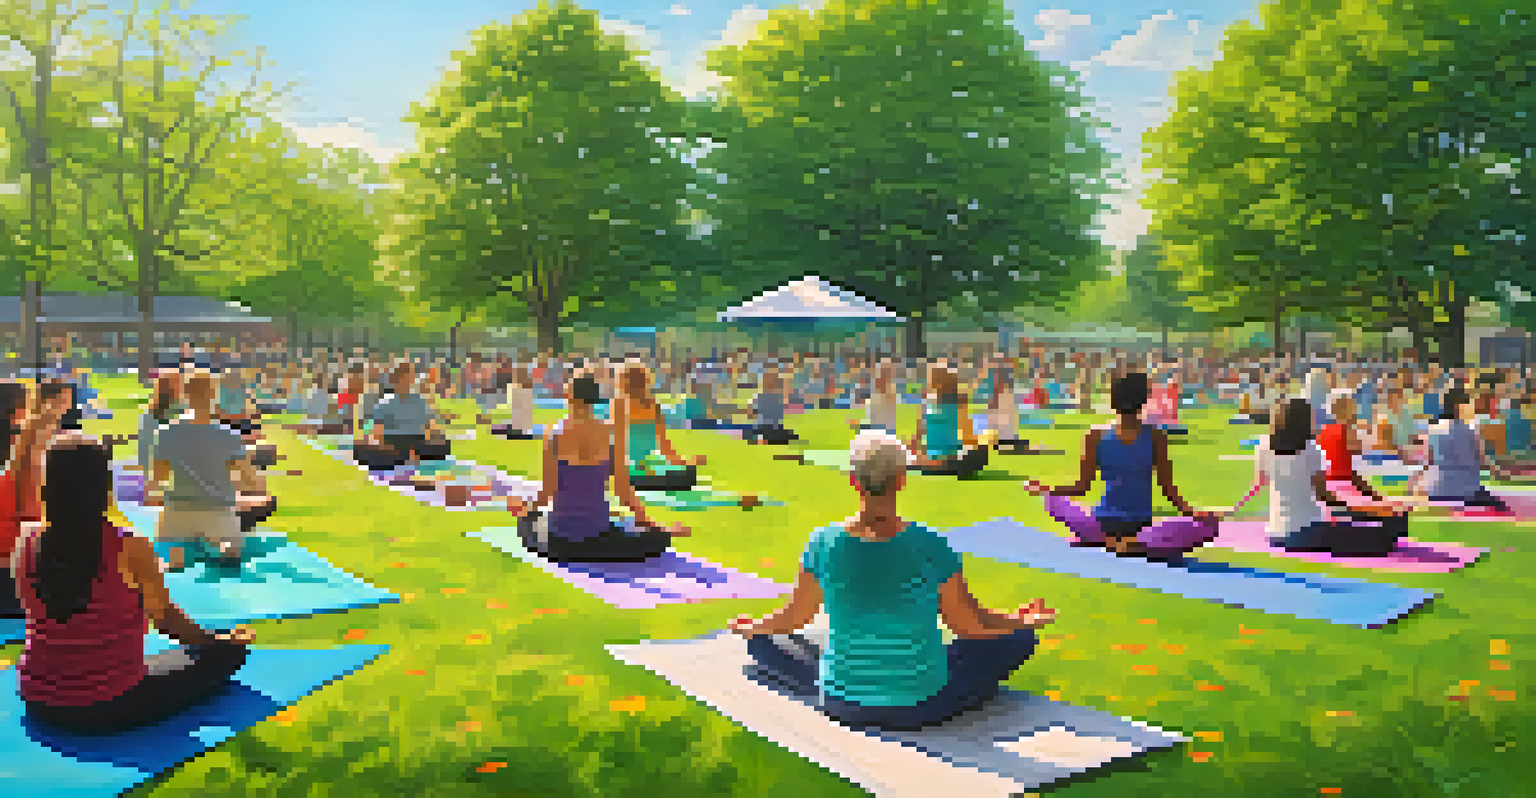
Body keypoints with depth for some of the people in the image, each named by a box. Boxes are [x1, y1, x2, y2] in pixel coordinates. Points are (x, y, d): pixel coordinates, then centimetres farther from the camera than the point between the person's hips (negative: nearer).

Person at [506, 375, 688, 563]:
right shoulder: (612, 434, -9)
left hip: (561, 536, 0)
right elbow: (623, 489, -7)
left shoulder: (554, 435, -11)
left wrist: (526, 508, 13)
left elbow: (548, 491, -7)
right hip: (598, 529, 0)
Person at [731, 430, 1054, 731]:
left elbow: (793, 618, 0)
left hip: (843, 704, 1)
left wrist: (750, 627, 22)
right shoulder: (931, 546, -17)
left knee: (762, 642, 26)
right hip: (922, 707, -1)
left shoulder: (823, 544, -14)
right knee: (1019, 637, 19)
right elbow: (970, 625, -6)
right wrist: (1030, 621, 14)